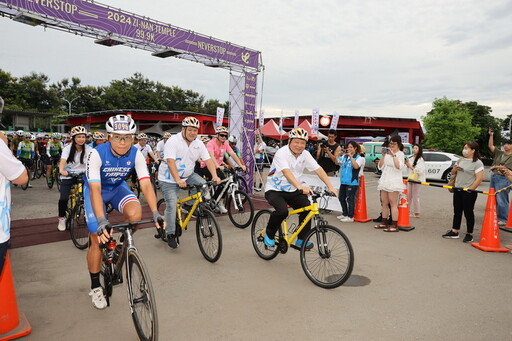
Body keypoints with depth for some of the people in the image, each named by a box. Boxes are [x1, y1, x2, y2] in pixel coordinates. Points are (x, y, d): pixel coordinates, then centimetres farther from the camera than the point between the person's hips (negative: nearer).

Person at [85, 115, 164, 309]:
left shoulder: (136, 154, -23)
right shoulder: (97, 154, -31)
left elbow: (146, 184, -29)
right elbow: (95, 189, -40)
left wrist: (155, 213, -42)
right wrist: (102, 221, -51)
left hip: (118, 188, 2)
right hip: (95, 190, -2)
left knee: (135, 213, -30)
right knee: (98, 239, -8)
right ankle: (95, 288, 13)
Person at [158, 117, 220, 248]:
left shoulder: (199, 144, -1)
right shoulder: (173, 141, -19)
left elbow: (208, 160, -8)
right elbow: (171, 162, -30)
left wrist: (215, 176, -23)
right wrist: (178, 180, -41)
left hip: (188, 175, 6)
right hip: (169, 179, -5)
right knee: (171, 204, -13)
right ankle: (170, 234, 0)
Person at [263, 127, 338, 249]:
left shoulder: (305, 154, -2)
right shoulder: (281, 153, -20)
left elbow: (319, 170, -9)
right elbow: (286, 172, -37)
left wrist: (330, 187, -22)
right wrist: (300, 186, -52)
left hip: (292, 190, 6)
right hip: (274, 190, -5)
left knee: (306, 206, -17)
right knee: (282, 211, -30)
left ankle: (301, 241, -2)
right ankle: (269, 234, -1)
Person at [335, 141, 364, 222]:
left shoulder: (359, 158, -3)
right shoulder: (344, 156, 13)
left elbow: (356, 166, -19)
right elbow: (337, 163, 15)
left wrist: (351, 156, -20)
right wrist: (337, 156, -2)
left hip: (352, 182, -7)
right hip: (343, 181, 7)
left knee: (350, 199, -5)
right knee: (341, 198, 14)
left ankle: (350, 217, 4)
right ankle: (345, 214, 29)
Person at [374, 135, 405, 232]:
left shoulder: (400, 154, -2)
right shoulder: (387, 153, 14)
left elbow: (398, 167, -17)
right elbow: (380, 167, 9)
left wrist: (393, 155, -19)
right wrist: (383, 156, -2)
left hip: (394, 181, -6)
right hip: (384, 180, 7)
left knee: (393, 203, -8)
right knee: (384, 202, 9)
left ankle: (394, 226, -7)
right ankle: (384, 223, 18)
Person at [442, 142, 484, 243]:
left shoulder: (477, 163, -9)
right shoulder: (461, 160, 12)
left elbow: (479, 178, -17)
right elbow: (453, 173, 20)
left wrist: (470, 189, -19)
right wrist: (454, 169, -2)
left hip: (468, 192, -7)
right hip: (457, 190, 7)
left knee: (468, 213, 2)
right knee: (457, 211, 11)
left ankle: (469, 234, 13)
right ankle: (454, 232, 19)